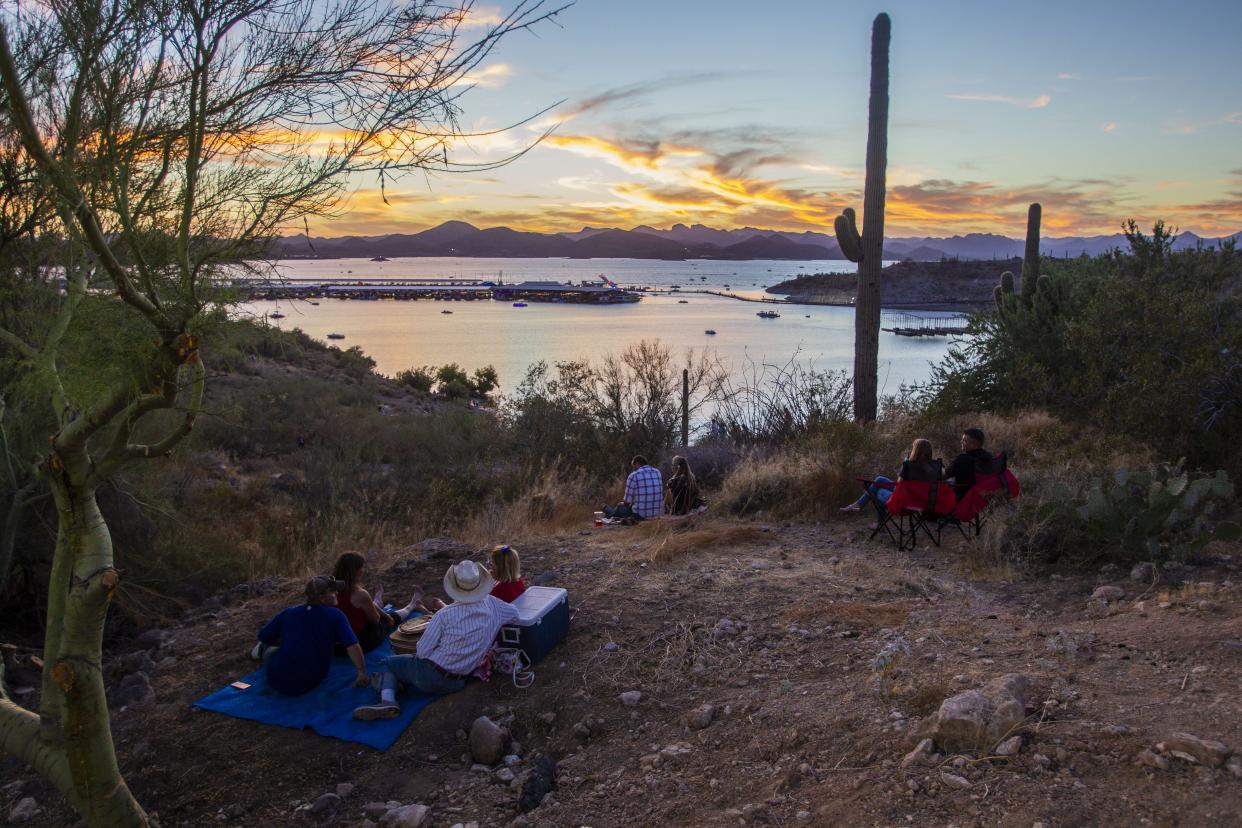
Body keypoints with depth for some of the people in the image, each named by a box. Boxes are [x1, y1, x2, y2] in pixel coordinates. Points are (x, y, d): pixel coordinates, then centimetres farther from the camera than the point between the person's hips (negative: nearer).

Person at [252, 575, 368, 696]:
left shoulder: (288, 613, -6)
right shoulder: (335, 616, -16)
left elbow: (263, 636, 6)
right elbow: (352, 646, -23)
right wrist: (362, 674, -16)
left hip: (277, 682, 0)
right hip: (309, 685, 0)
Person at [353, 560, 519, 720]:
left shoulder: (444, 615, -20)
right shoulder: (492, 605, -10)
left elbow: (422, 652, -15)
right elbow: (514, 613, 9)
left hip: (431, 676, -6)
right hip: (457, 683, 6)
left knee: (388, 663, 16)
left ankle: (387, 699, -8)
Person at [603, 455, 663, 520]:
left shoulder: (633, 476, -11)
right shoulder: (657, 472, 7)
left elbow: (627, 502, -7)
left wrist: (623, 503, 19)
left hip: (640, 515, -5)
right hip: (657, 514, 5)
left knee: (619, 508, 24)